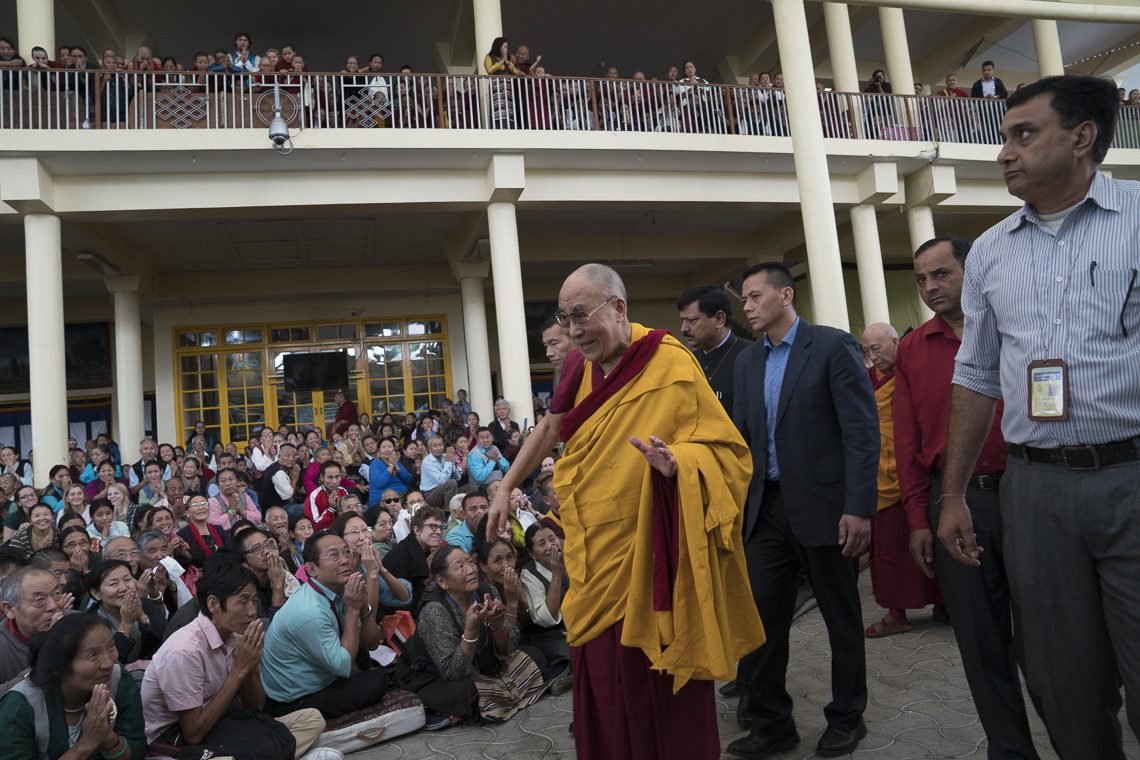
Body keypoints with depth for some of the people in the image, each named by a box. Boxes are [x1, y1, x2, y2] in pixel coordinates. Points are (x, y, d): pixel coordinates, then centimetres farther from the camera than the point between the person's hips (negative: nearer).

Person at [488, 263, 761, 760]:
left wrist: (676, 462, -30)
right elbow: (550, 431, 17)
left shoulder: (671, 365, -14)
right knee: (599, 682, 12)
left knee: (661, 688, 4)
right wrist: (505, 489, 17)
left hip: (652, 560, -5)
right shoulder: (579, 365, 2)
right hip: (594, 559, 5)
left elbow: (725, 448, -11)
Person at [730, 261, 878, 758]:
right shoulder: (747, 362, 10)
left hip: (825, 506, -5)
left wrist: (859, 507, -17)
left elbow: (862, 431, -12)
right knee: (760, 616, 6)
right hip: (767, 508, 5)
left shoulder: (833, 347, -7)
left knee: (841, 617, 11)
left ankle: (847, 719, 30)